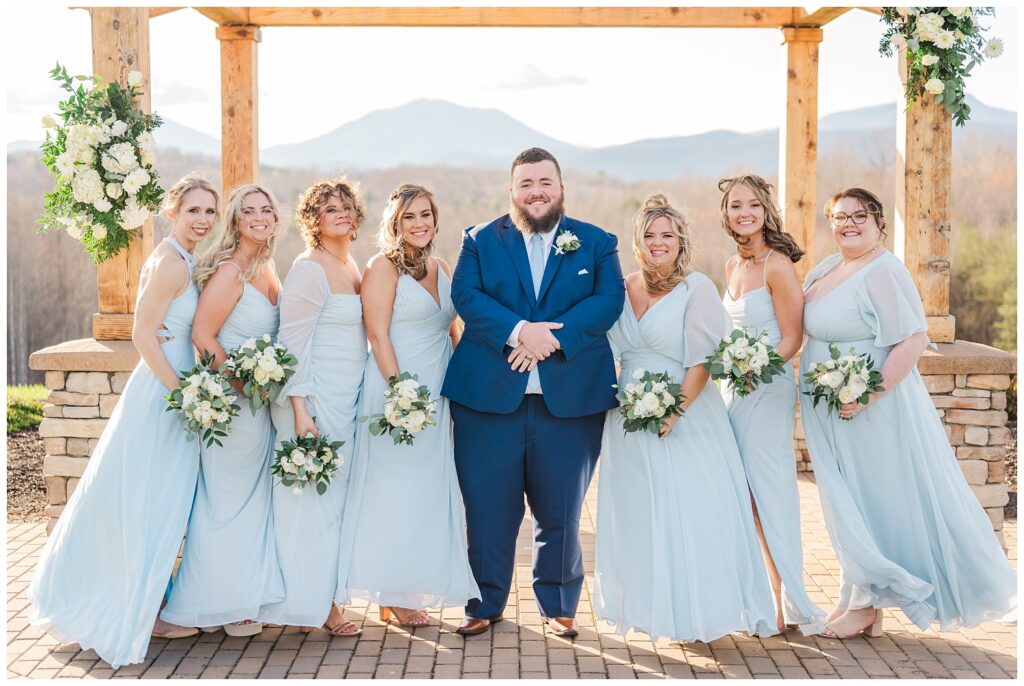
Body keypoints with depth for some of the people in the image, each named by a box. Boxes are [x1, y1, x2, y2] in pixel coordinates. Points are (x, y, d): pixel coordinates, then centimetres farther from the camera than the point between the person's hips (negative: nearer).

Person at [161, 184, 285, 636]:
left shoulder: (267, 268, 10)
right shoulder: (230, 271, -17)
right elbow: (203, 335, -21)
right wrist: (240, 383, -18)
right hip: (230, 402, -9)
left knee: (251, 497, 14)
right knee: (226, 501, 0)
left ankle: (239, 599, 26)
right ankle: (220, 607, 12)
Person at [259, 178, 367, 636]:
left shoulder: (352, 267, 14)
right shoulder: (310, 268, -11)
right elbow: (292, 342, -15)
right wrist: (300, 410, -21)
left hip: (349, 400, 8)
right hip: (316, 400, -8)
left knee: (337, 492, 11)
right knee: (314, 496, -2)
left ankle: (325, 595, 21)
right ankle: (316, 602, 8)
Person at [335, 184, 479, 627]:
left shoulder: (441, 268, 14)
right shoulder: (384, 266, -7)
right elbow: (378, 334, -13)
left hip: (438, 393, 7)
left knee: (430, 489, 9)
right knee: (394, 488, -2)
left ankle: (413, 590, 19)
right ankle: (391, 597, 8)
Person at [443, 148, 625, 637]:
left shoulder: (597, 243, 9)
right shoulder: (480, 240, 9)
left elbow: (609, 299, -4)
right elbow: (466, 296, -4)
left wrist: (552, 338, -17)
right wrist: (518, 331, -20)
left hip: (569, 397, 0)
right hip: (488, 395, 0)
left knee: (561, 510, 8)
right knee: (487, 507, 4)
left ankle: (559, 605, 24)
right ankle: (485, 603, 20)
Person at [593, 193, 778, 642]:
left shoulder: (697, 288, -4)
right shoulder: (622, 289, 10)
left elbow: (702, 359, -10)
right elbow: (609, 351, 18)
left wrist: (674, 411, -18)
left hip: (684, 418, -5)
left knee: (690, 512, -3)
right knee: (637, 515, 8)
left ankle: (697, 612, 8)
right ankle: (649, 607, 19)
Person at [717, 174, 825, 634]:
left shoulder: (777, 265, -11)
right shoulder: (733, 265, 12)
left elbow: (792, 338, -12)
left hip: (768, 392, -8)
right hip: (732, 390, 8)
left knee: (769, 495, -5)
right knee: (747, 497, 8)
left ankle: (789, 604, 4)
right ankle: (776, 599, 16)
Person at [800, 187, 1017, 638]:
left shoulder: (883, 272, -17)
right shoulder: (827, 268, 9)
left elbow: (913, 340, -23)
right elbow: (805, 326, 22)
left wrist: (869, 395, -27)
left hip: (872, 410, -9)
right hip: (830, 413, 9)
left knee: (876, 501, 3)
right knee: (849, 507, 14)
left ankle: (865, 605, 15)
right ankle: (865, 602, 25)